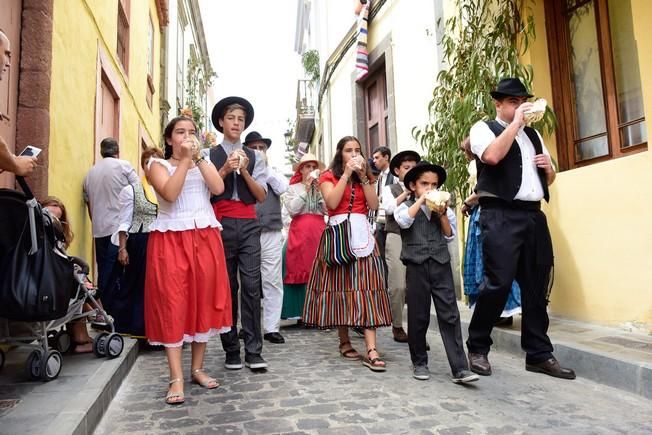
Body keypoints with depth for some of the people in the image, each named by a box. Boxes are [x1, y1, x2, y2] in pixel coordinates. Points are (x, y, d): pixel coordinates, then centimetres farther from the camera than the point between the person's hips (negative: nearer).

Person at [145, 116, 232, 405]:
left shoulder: (204, 163, 17)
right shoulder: (158, 164, 8)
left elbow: (218, 188, -5)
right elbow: (169, 193, -13)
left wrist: (198, 157, -7)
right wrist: (184, 159, -12)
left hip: (205, 238, 3)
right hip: (171, 239, -3)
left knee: (204, 301, 4)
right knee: (172, 303, -6)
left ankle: (197, 369, 17)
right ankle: (176, 378, -1)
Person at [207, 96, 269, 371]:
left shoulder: (254, 157, 13)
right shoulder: (209, 155, 8)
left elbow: (262, 196, 7)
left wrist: (244, 171, -5)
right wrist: (225, 170, -10)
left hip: (249, 225, 1)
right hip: (221, 224, -1)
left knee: (251, 286, -5)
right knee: (226, 287, 4)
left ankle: (253, 351, 2)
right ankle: (231, 351, 14)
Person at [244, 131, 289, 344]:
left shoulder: (273, 172, 16)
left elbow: (283, 187, -3)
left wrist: (265, 166, -1)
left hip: (272, 233, 2)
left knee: (273, 281, 1)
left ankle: (271, 327, 8)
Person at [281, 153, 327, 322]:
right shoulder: (293, 188, 9)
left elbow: (328, 209, 5)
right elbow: (292, 209, -6)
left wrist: (319, 189, -1)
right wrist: (306, 188, -6)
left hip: (319, 231, 2)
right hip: (299, 232, -2)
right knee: (299, 270, -6)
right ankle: (299, 311, 0)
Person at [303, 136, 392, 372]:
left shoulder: (366, 177, 18)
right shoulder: (328, 176, 7)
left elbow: (374, 205, 4)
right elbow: (332, 202, -12)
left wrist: (363, 177, -1)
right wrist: (346, 174, -8)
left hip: (362, 234, 3)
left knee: (366, 289, -8)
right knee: (339, 286, 1)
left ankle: (371, 351, -13)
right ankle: (344, 342, 17)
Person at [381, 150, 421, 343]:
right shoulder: (389, 189, 10)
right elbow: (389, 208, -8)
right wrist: (406, 192, -4)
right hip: (396, 238, -2)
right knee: (398, 286, -5)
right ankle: (397, 326, 11)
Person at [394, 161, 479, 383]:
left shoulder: (444, 208, 12)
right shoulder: (406, 206, 4)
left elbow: (450, 236, 8)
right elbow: (404, 221, -19)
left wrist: (442, 214, -4)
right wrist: (421, 199, -12)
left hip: (441, 265, 2)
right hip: (417, 266, -2)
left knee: (450, 316, -2)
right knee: (418, 317, 5)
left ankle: (459, 368, 0)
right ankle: (419, 362, 21)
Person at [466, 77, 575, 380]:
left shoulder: (533, 134, 24)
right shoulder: (483, 128, 4)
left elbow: (549, 179, 27)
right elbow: (492, 156, -19)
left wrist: (548, 167, 5)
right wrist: (516, 122, -10)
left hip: (534, 216, 7)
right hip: (501, 216, -7)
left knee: (537, 286, 8)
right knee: (498, 283, -9)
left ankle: (539, 354, 19)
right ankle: (477, 349, 8)